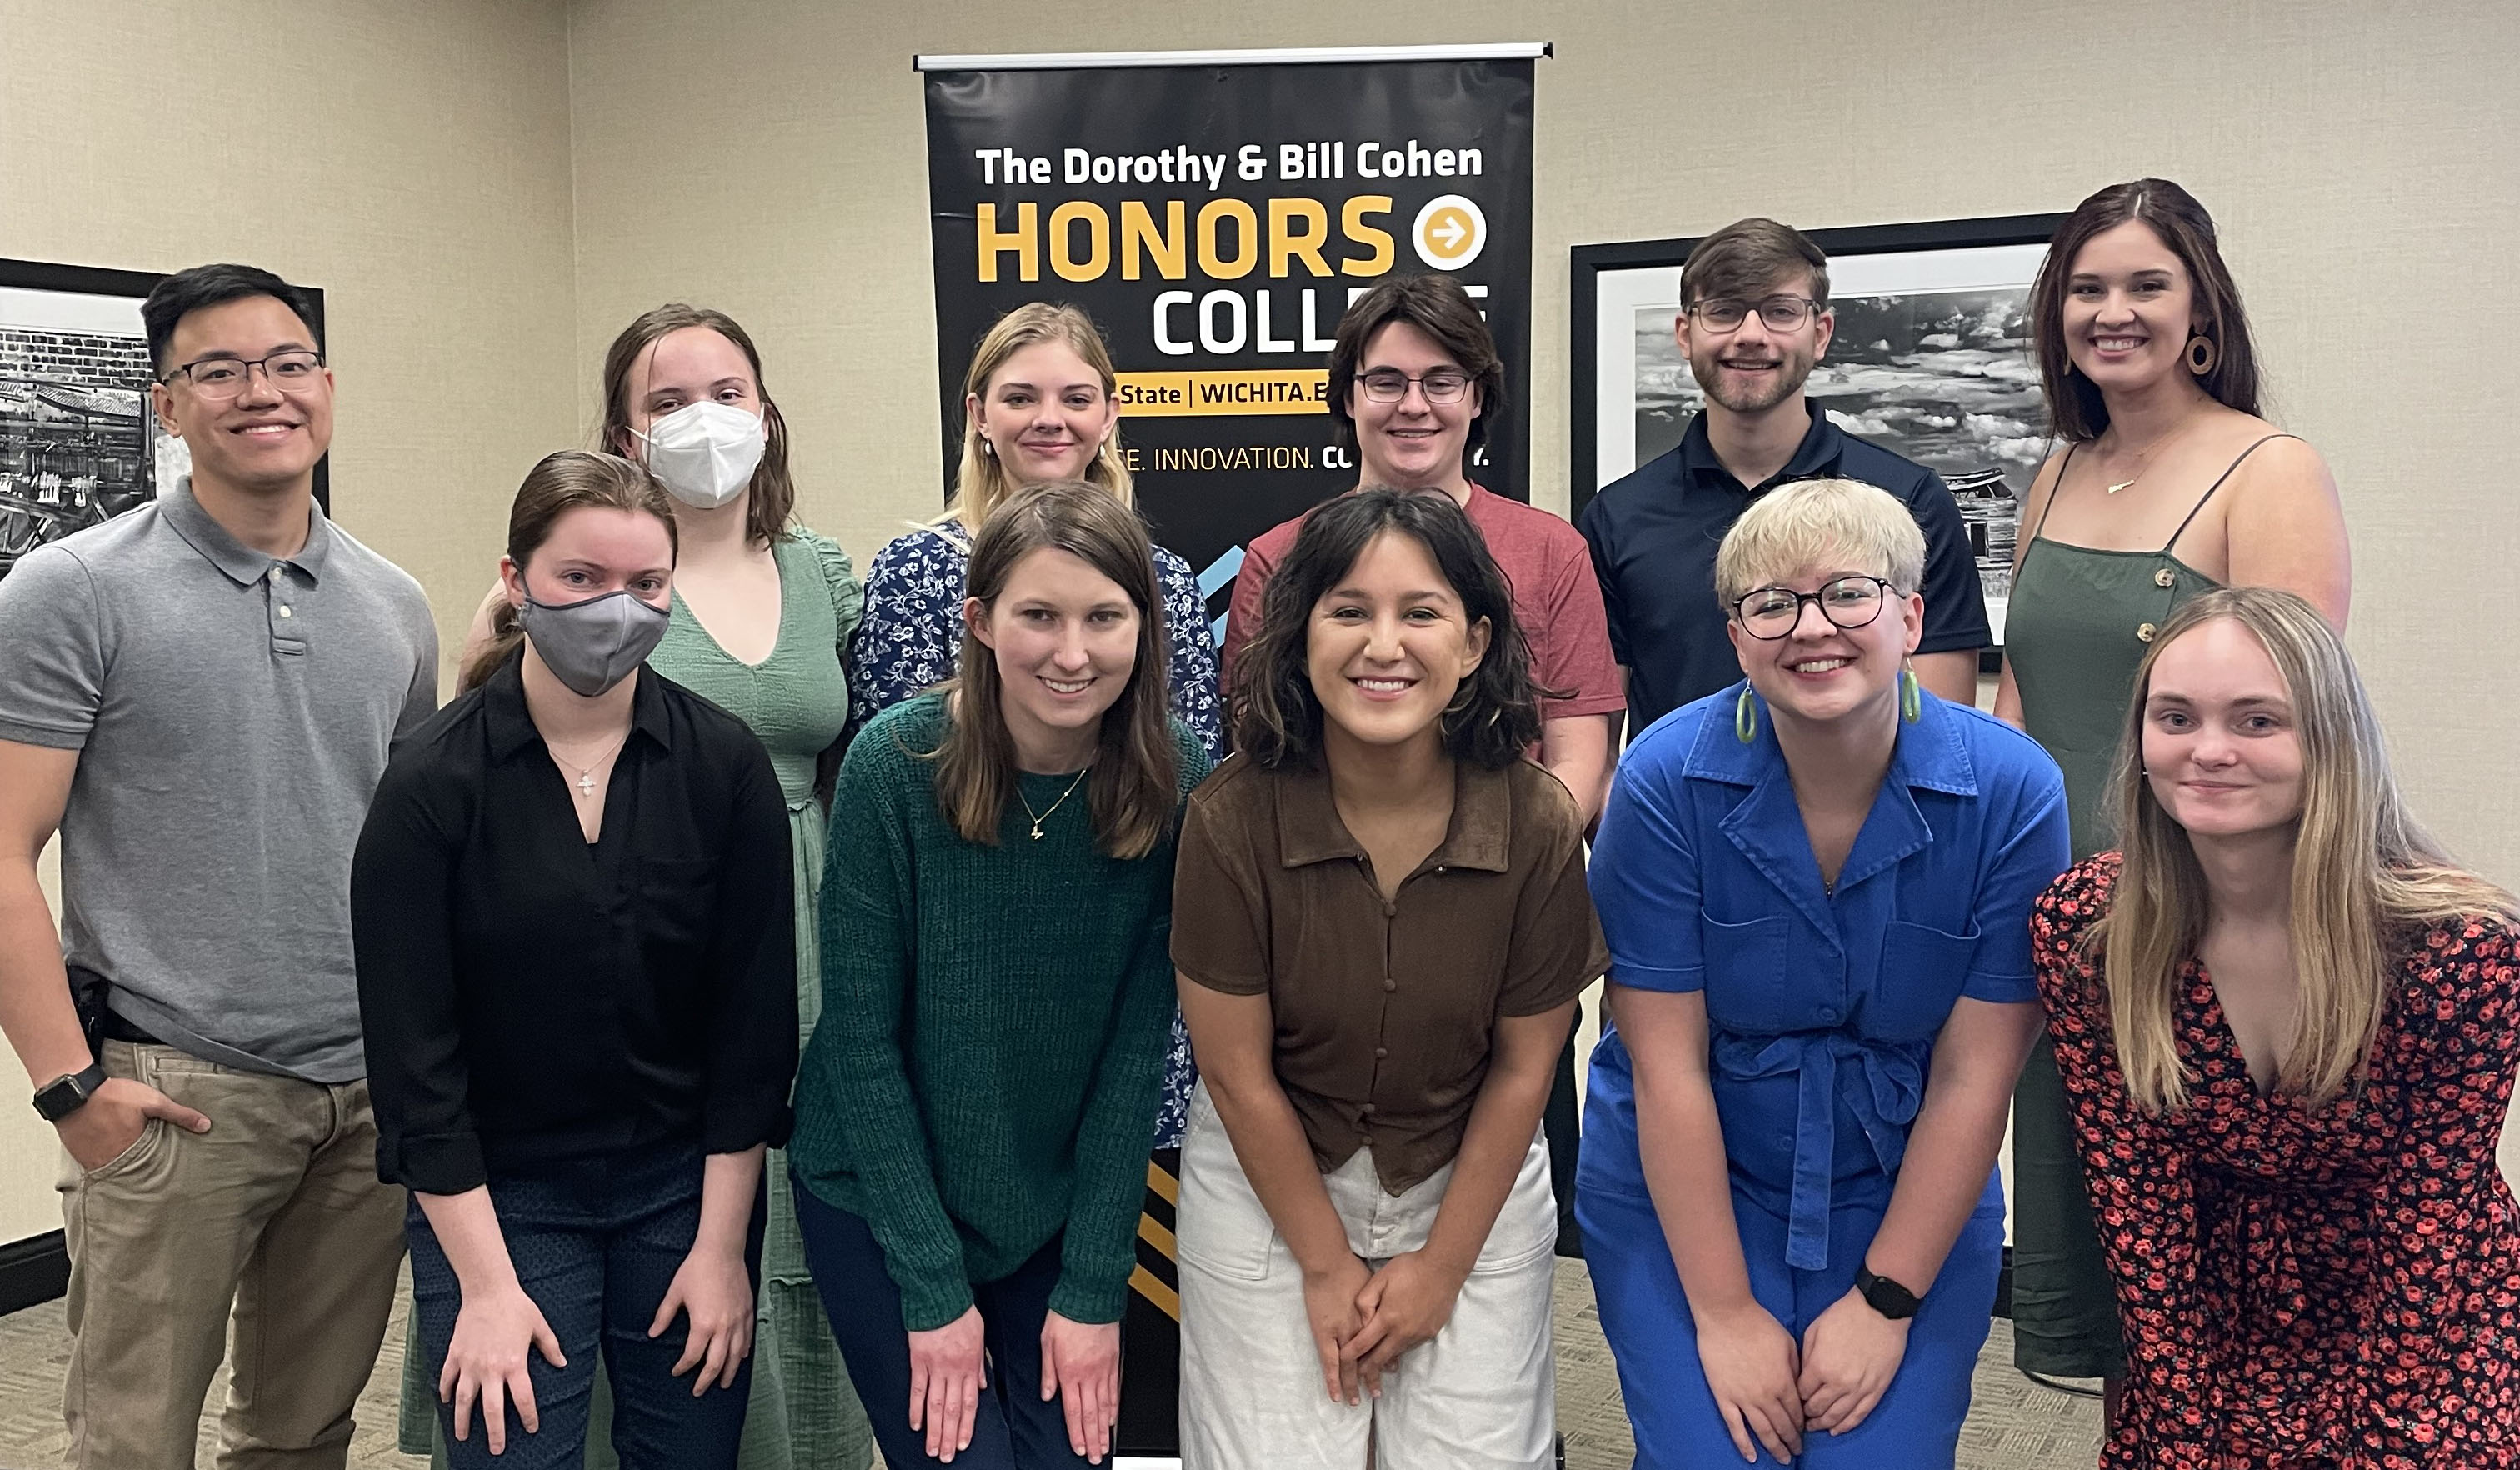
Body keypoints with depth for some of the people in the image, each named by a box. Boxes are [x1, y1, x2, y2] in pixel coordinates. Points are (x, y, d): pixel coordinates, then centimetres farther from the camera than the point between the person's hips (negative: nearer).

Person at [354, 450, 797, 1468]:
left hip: (688, 1185, 2)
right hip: (496, 1197, -2)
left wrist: (721, 1244, -4)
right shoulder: (433, 783, -11)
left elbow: (754, 1018, -3)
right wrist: (486, 1284, -10)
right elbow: (412, 1049, -9)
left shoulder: (726, 765, -6)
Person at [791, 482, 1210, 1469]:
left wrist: (1094, 1287, -9)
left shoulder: (1178, 783, -13)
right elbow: (862, 1037, -15)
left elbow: (1136, 1044, -9)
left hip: (1061, 1207, 2)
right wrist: (931, 1288, -13)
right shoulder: (895, 763, -20)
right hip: (879, 1199, -2)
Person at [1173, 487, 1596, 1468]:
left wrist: (1440, 1268, -3)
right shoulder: (1232, 818, -21)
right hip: (1268, 1178, -1)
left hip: (1473, 1181, 1)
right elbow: (1235, 1069, -12)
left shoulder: (1537, 823, -17)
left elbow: (1523, 1066, -6)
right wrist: (1326, 1266, -5)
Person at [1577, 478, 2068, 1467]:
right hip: (1683, 1188, -1)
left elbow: (1975, 1077, -10)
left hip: (1912, 1198, 1)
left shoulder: (2012, 792, -14)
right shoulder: (1667, 780, -17)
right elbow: (1668, 1064, -14)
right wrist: (1724, 1313, -12)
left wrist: (1886, 1303, -9)